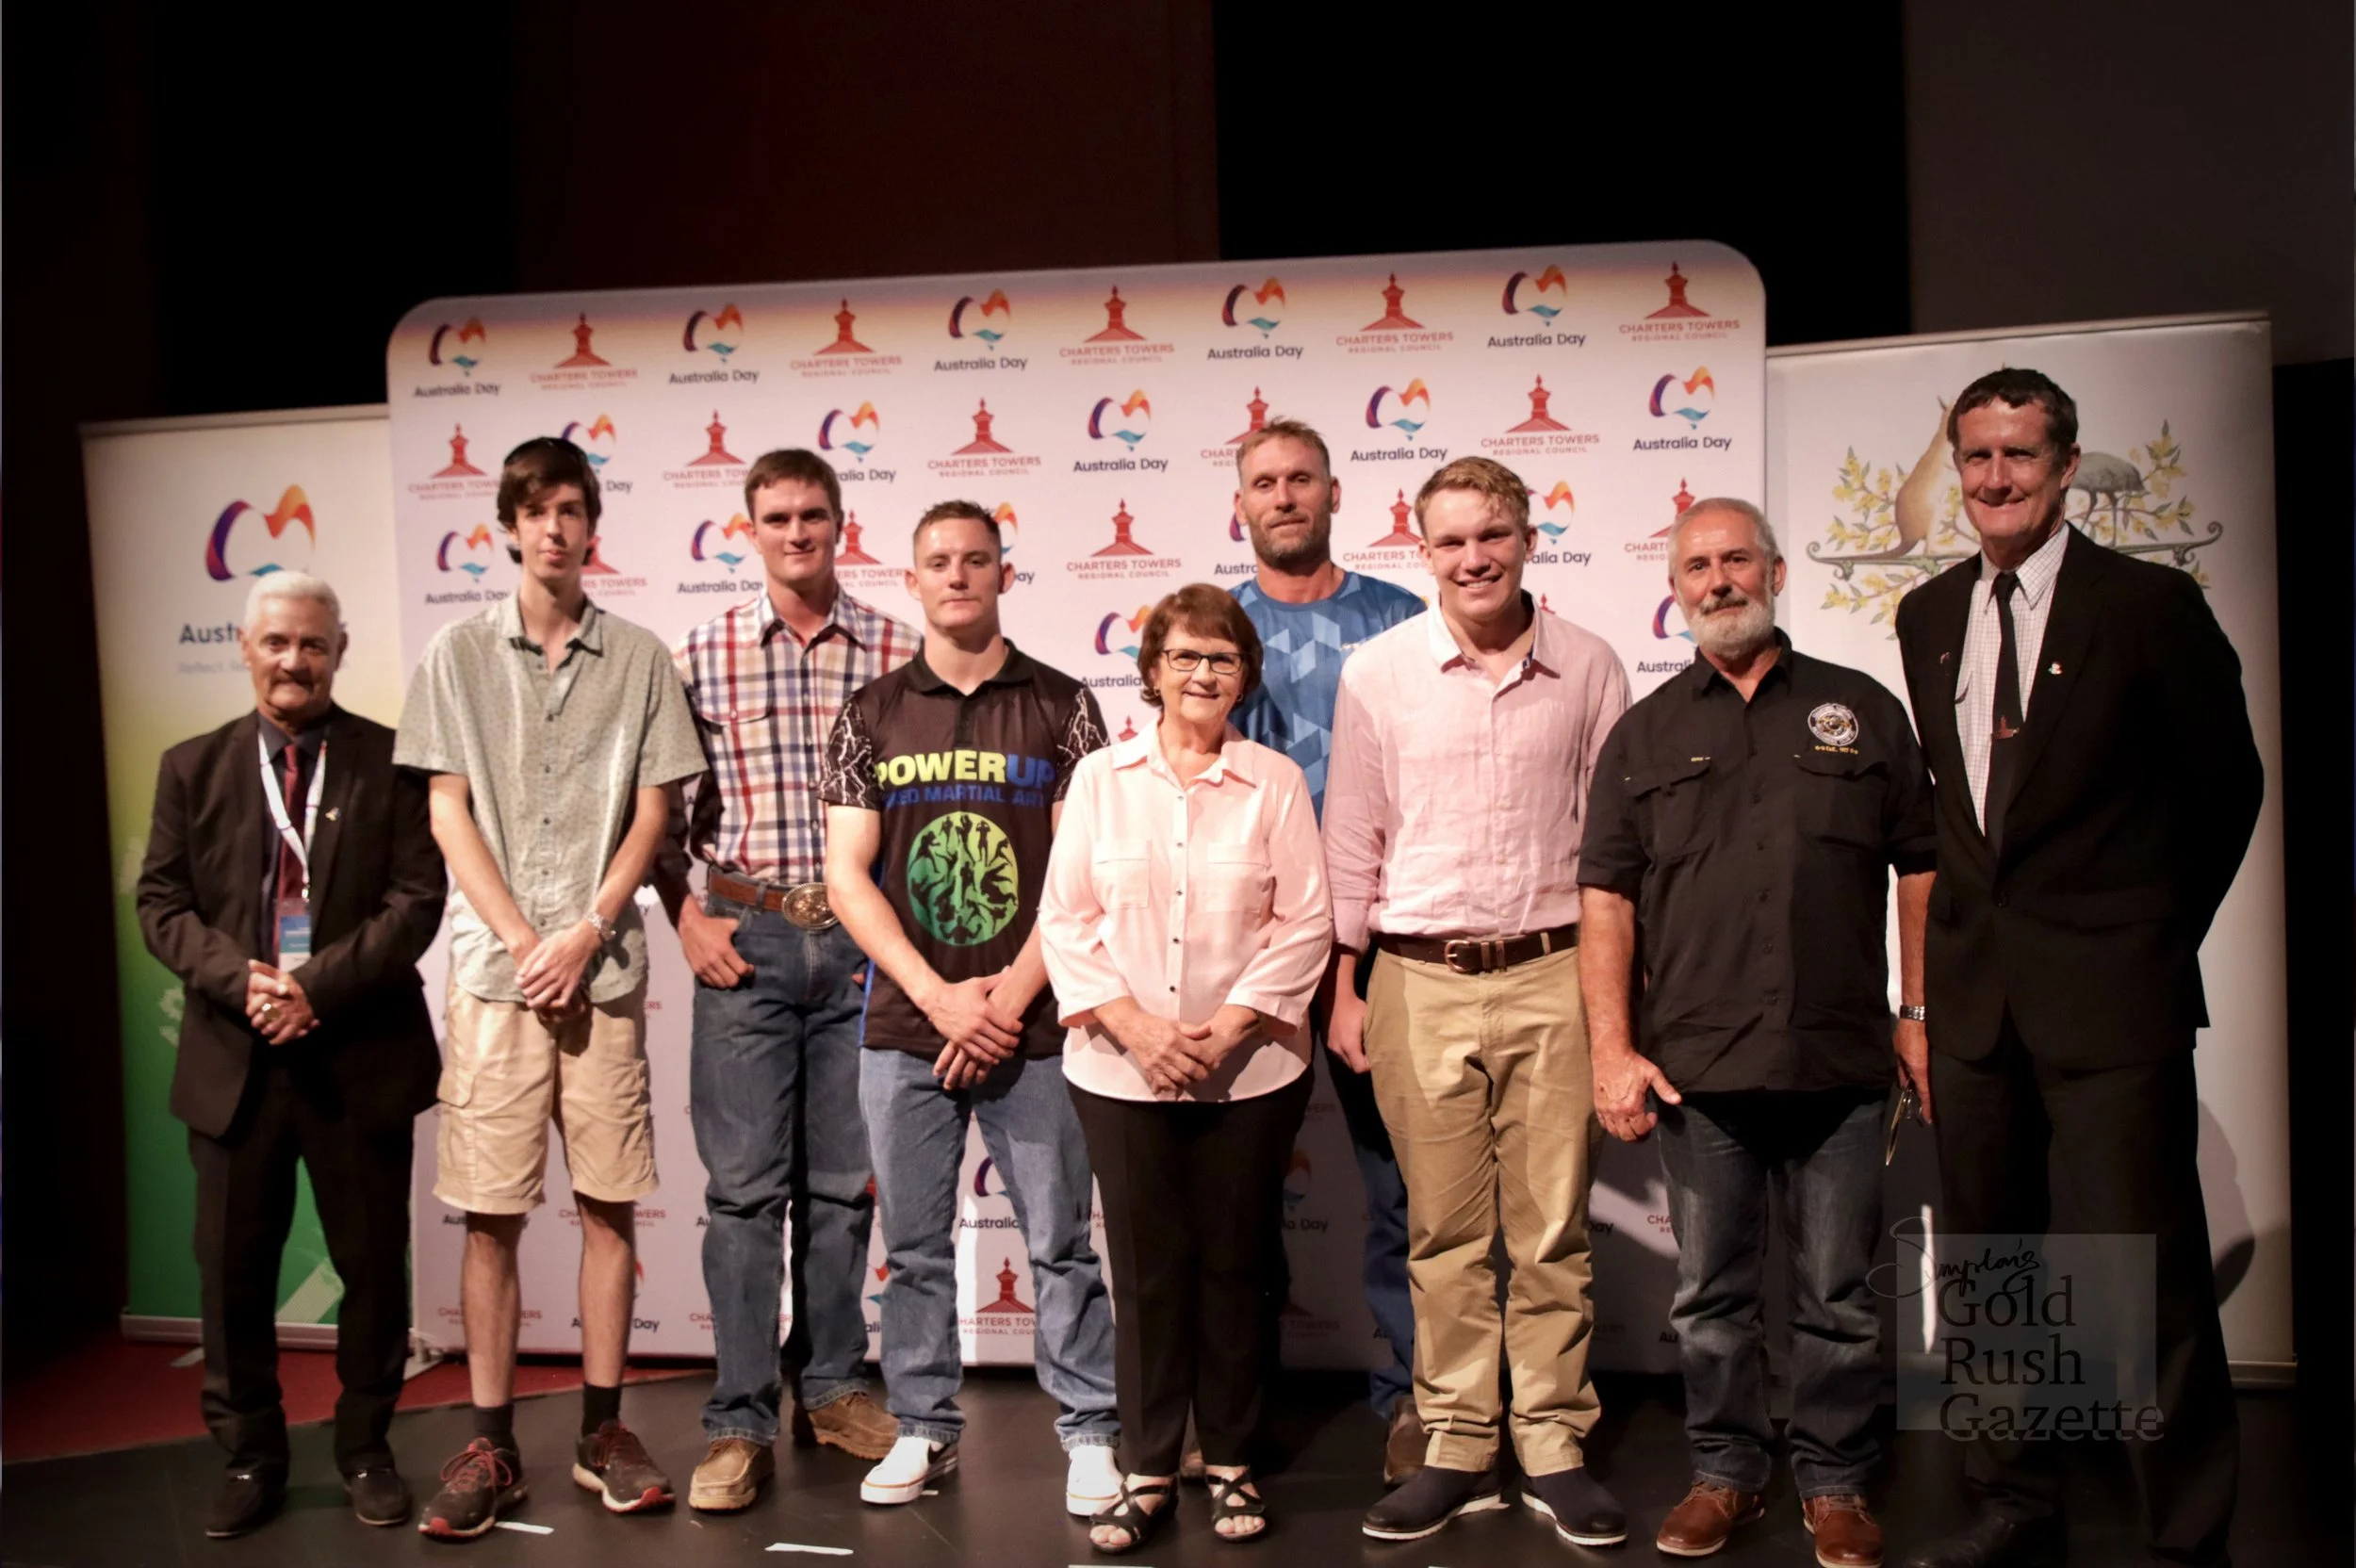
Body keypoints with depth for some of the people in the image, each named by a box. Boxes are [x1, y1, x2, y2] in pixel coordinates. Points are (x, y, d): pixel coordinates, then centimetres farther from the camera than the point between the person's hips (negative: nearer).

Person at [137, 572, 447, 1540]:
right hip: (233, 1058, 2)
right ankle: (249, 1458, 26)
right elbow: (162, 903, 3)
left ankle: (366, 1448, 26)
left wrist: (322, 985, -18)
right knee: (232, 1270, 9)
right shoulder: (193, 767, 7)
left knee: (374, 1265, 8)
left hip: (361, 1055, -2)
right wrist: (239, 979, -15)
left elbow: (417, 896, -7)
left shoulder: (391, 761, 0)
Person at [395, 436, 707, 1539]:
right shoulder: (458, 655, 7)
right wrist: (525, 947, -7)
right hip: (494, 971, 0)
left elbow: (650, 815, 4)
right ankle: (492, 1445, 14)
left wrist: (584, 937, -9)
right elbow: (449, 817, 3)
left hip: (605, 971, 0)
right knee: (490, 1214, 3)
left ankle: (601, 1431, 18)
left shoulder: (639, 659, 7)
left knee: (608, 1205, 5)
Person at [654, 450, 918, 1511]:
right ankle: (740, 1425, 12)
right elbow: (660, 808, 7)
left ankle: (830, 1389, 27)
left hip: (860, 941, 1)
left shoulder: (896, 653, 2)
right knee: (745, 1185, 2)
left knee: (842, 1180, 11)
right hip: (747, 938, -1)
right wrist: (686, 916, -2)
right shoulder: (701, 656, 2)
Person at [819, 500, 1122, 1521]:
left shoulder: (1060, 706, 3)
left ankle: (1090, 1434, 16)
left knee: (1059, 1242, 4)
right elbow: (847, 873, 2)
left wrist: (1009, 997, -10)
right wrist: (937, 995, -8)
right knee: (914, 1245, 11)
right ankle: (924, 1429, 26)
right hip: (902, 1026, 2)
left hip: (1030, 1027, -2)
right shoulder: (871, 714, 7)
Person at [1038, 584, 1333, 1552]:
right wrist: (1135, 1026, -10)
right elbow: (1065, 919, 1)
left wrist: (1224, 1030, -11)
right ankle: (1147, 1472, 19)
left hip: (1249, 1072, 0)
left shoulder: (1276, 783, 1)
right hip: (1120, 1070, 1)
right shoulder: (1099, 780, 4)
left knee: (1233, 1265, 9)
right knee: (1146, 1268, 6)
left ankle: (1230, 1463, 24)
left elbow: (1305, 924, -3)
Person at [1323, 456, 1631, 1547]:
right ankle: (1458, 1451, 20)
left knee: (1553, 1229, 6)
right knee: (1446, 1232, 7)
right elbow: (1351, 840, 5)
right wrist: (1345, 987, 4)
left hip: (1553, 976, 0)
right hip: (1422, 981, 0)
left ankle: (1554, 1448, 20)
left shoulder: (1587, 668, 3)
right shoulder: (1378, 671, 2)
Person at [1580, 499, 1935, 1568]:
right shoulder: (1644, 734, 8)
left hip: (1842, 1063, 0)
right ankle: (1726, 1471, 27)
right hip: (1695, 1068, 1)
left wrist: (1919, 1011, 3)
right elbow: (1606, 897, 3)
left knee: (1840, 1296, 8)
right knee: (1712, 1293, 11)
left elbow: (1920, 867, 9)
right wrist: (1612, 1049, -5)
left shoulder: (1861, 709, 8)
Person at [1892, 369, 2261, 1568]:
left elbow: (2226, 785, 3)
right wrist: (1971, 928, 12)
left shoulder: (2149, 604, -5)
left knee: (2146, 1275, -2)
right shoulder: (1928, 617, 10)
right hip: (1974, 993, 5)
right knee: (1984, 1261, 13)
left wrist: (2155, 931, 8)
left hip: (2108, 994, -5)